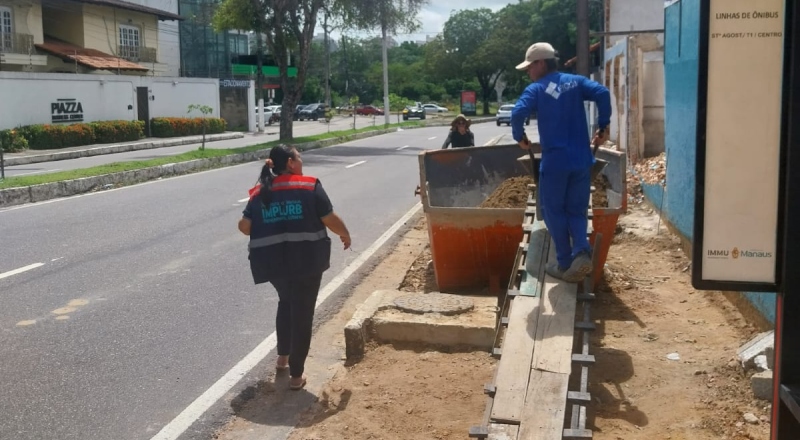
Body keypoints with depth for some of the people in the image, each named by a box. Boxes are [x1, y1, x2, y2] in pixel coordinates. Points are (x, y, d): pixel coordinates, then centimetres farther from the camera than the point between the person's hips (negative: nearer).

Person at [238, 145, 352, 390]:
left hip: (272, 262, 4)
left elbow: (244, 226, 1)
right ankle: (296, 375, 11)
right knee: (302, 313, 7)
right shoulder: (310, 186, -5)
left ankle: (283, 356, 35)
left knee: (286, 303, 30)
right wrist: (345, 234, 14)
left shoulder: (259, 193, 5)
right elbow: (330, 219, -6)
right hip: (306, 259, -4)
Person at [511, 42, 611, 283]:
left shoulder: (536, 89, -2)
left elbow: (518, 113, -17)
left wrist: (519, 137, 1)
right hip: (581, 160, 4)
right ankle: (582, 251, -11)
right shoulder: (576, 81, 9)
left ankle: (565, 263, 11)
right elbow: (602, 93, -7)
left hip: (555, 161, -4)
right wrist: (604, 125, 2)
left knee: (554, 211, 10)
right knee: (576, 210, 13)